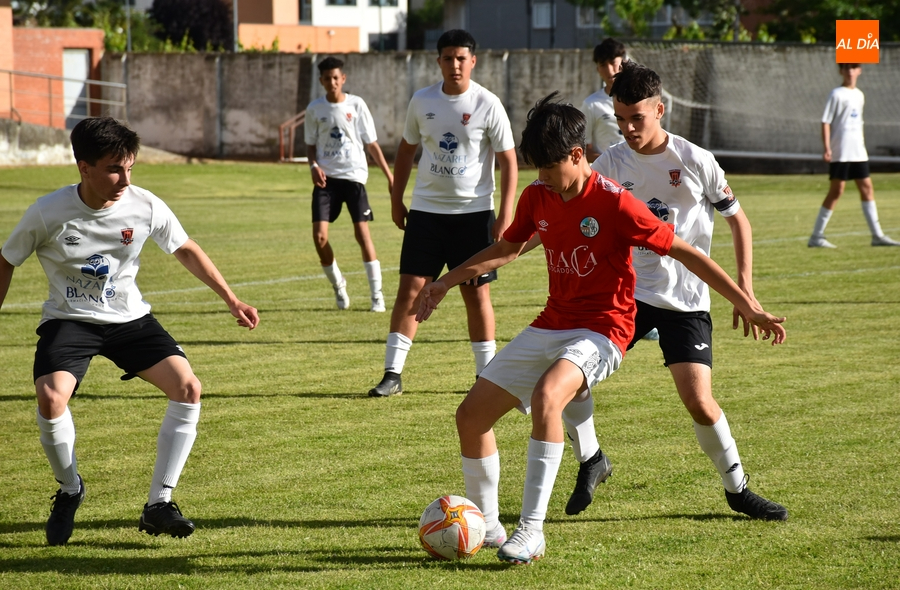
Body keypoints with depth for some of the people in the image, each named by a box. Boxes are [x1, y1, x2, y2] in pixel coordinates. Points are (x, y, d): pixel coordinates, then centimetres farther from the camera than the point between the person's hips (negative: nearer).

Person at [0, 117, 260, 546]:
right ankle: (69, 490, 1)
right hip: (68, 319, -3)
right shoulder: (47, 213, -19)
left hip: (129, 318, 3)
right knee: (51, 397, -29)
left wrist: (231, 300, 5)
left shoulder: (145, 207, -13)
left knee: (188, 388, -17)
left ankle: (158, 504, -7)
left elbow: (186, 250, 5)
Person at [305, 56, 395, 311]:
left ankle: (376, 293, 1)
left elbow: (371, 143, 4)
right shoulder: (315, 109, 4)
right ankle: (337, 284, 14)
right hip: (326, 177, 2)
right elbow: (311, 144, 13)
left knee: (362, 232, -8)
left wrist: (389, 175, 0)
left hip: (354, 175, -2)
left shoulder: (356, 105, -1)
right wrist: (314, 166, -7)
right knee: (319, 235, -10)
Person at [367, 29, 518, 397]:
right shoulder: (422, 101, 2)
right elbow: (406, 149, 16)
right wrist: (396, 200, 13)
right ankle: (392, 374, 1)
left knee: (477, 294, 2)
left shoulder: (488, 105, -7)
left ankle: (486, 375, 13)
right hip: (426, 211, 2)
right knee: (410, 290, -3)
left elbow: (508, 162, -5)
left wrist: (505, 216, -11)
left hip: (473, 212, -2)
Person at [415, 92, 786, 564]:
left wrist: (747, 305, -14)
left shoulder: (614, 203, -17)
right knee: (471, 414, 1)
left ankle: (531, 532, -31)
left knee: (545, 395, -36)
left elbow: (683, 251, -12)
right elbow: (506, 249, 23)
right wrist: (446, 282, 20)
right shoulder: (537, 197, 3)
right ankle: (486, 528, 19)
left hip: (601, 330, -7)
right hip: (551, 326, 7)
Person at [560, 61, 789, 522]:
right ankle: (590, 460, 9)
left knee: (699, 403, -12)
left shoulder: (695, 161, -8)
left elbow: (738, 221, 1)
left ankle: (737, 488, 11)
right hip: (628, 292, 3)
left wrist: (745, 290, -7)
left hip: (686, 301, -3)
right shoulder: (609, 164, 0)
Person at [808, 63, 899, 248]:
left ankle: (877, 235, 10)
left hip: (858, 152, 7)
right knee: (836, 191, -7)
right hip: (840, 153, -7)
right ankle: (816, 237, -2)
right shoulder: (837, 94, -7)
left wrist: (862, 145, 17)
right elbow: (826, 122, -11)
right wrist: (827, 147, -20)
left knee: (867, 188, 6)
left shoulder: (859, 95, 14)